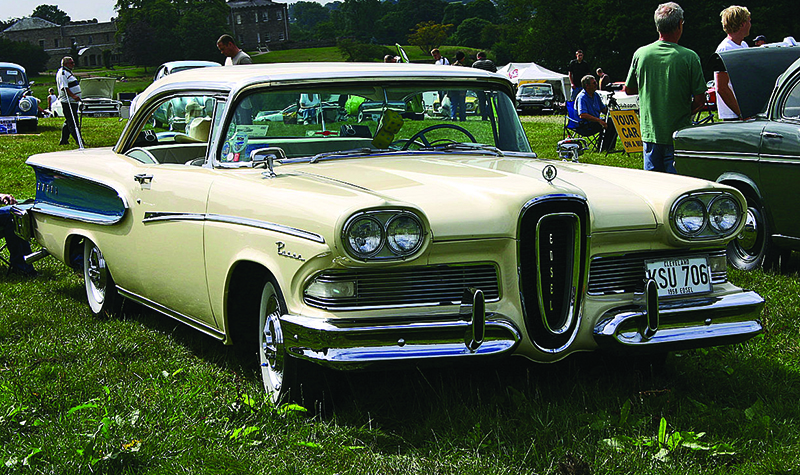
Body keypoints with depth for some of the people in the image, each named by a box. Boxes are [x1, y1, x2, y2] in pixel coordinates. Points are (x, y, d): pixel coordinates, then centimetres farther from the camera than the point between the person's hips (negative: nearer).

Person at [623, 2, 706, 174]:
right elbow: (700, 100, -9)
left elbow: (628, 89, 11)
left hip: (649, 132, 4)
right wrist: (686, 112, 10)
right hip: (679, 133, -3)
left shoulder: (640, 54, -2)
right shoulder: (689, 57, -12)